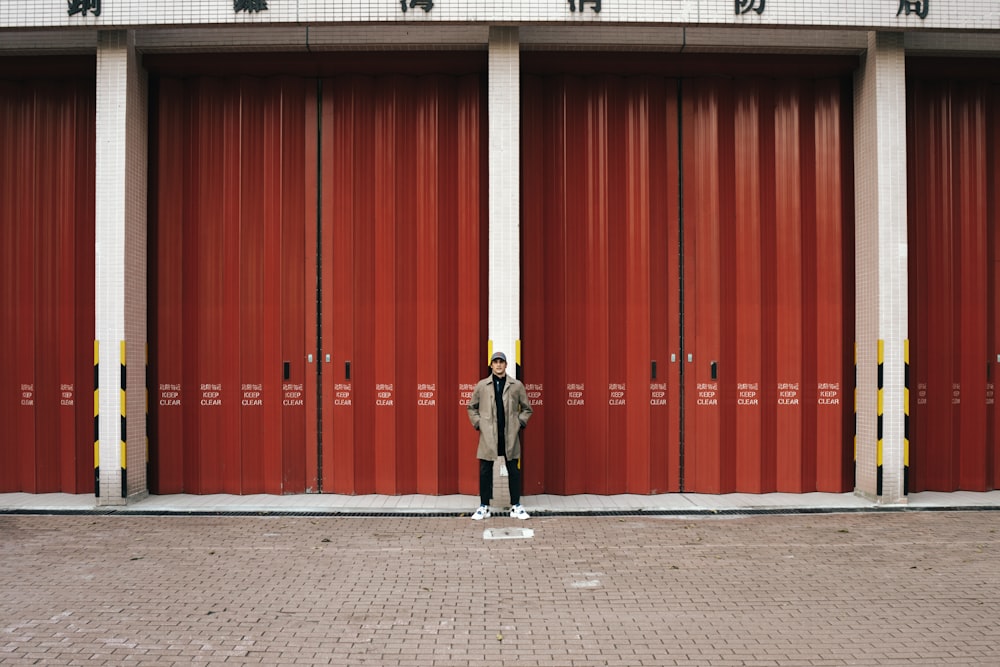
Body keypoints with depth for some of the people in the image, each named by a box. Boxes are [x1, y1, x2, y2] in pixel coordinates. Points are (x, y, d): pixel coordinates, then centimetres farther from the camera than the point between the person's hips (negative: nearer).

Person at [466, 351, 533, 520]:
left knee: (514, 470, 5)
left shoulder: (517, 385, 3)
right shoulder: (482, 385, 4)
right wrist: (478, 423, 3)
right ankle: (484, 506, 12)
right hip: (488, 436, 0)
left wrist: (520, 422, 1)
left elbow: (527, 408, 12)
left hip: (510, 436, 0)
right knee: (485, 471, 3)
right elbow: (472, 407, 14)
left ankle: (515, 506, 15)